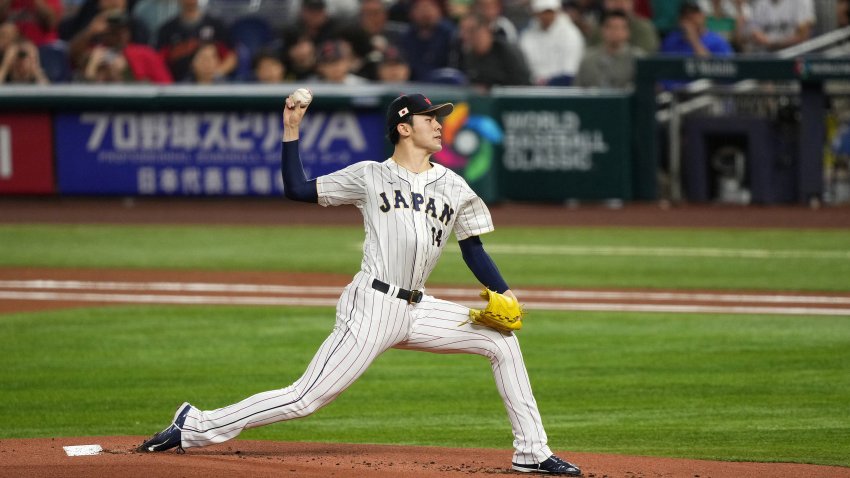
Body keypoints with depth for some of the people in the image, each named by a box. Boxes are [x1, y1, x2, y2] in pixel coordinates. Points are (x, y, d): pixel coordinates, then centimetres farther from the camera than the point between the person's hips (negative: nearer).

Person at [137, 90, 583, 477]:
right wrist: (291, 133, -2)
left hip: (416, 311, 5)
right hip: (372, 306, -5)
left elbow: (473, 248, 16)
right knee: (307, 398, -13)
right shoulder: (370, 176, 4)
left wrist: (504, 294, 2)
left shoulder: (452, 186, 14)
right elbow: (297, 189, 6)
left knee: (501, 340, -1)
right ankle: (196, 427, -7)